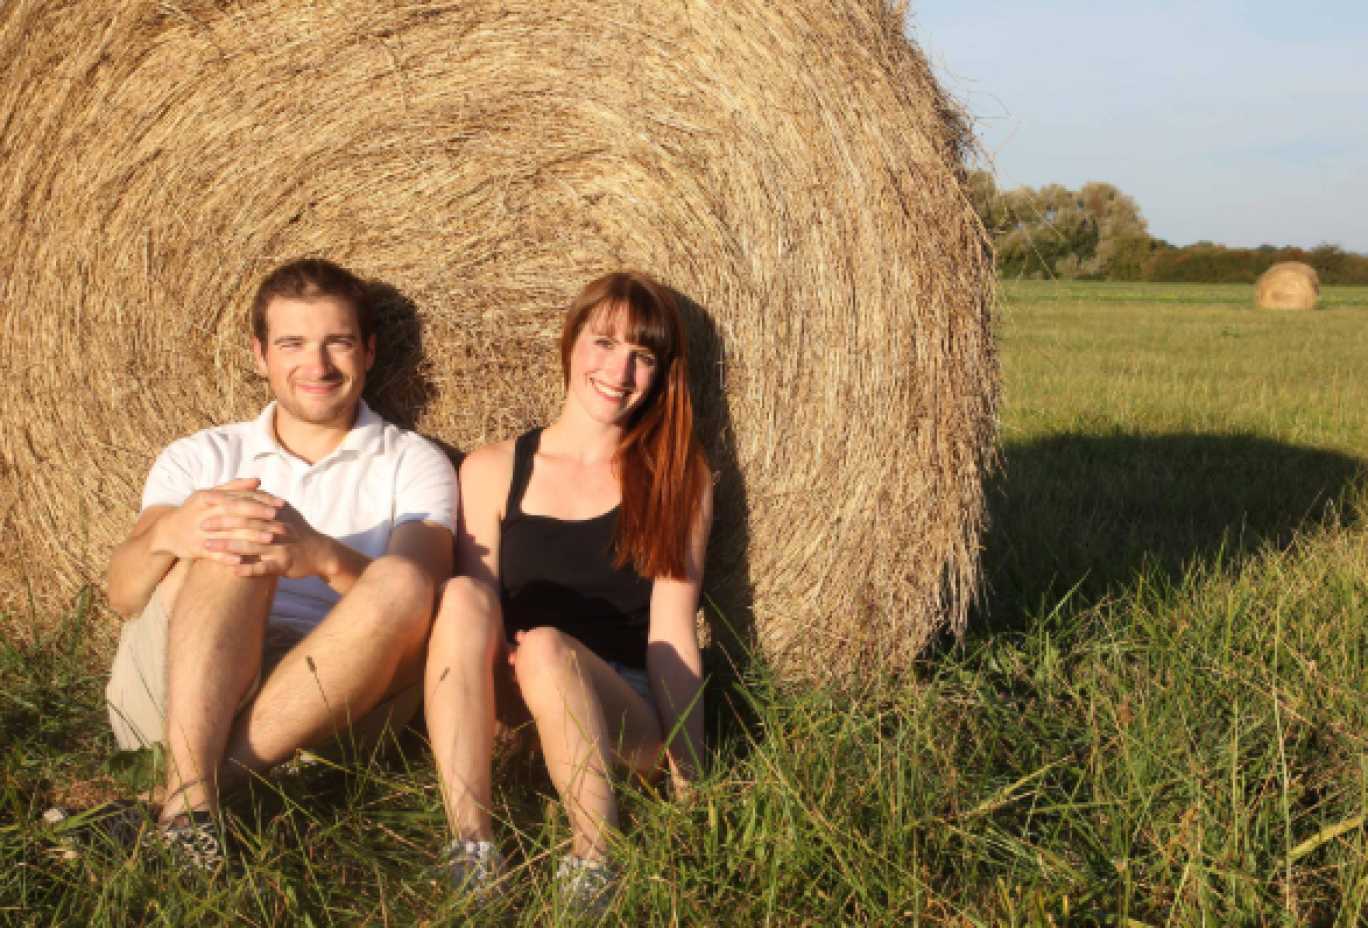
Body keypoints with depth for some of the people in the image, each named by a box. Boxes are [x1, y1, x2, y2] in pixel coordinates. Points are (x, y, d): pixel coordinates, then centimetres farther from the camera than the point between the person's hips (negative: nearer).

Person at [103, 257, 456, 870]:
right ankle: (191, 791, -36)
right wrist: (167, 534, -24)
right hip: (170, 697, 1)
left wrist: (323, 556, -30)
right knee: (230, 535, -23)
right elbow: (122, 593, 1)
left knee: (401, 581, -29)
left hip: (327, 701, -1)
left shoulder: (413, 464, 11)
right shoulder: (203, 458, 16)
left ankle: (172, 795, -30)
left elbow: (419, 593, -9)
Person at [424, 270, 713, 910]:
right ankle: (470, 848, -28)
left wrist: (688, 783, -10)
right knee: (463, 596, -27)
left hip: (625, 724, -2)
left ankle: (597, 858, -19)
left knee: (546, 645, -33)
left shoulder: (678, 480, 3)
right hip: (509, 716, 2)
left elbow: (670, 635, -4)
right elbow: (481, 625, 2)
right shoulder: (492, 471, 7)